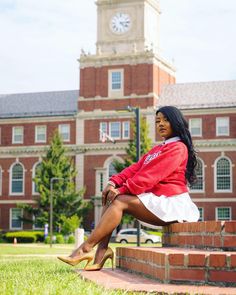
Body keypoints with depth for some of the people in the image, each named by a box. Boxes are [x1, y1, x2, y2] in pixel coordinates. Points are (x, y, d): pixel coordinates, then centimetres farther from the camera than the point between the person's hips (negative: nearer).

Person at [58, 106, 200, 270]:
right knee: (111, 199, -7)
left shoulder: (178, 148, -5)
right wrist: (114, 182, -7)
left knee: (119, 201, -21)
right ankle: (101, 250, -22)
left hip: (170, 203, -9)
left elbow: (151, 175, -16)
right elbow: (135, 168, 10)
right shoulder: (157, 150, 25)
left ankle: (86, 248, -24)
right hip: (156, 200, 9)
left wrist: (122, 190, -18)